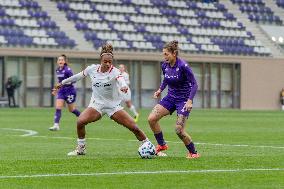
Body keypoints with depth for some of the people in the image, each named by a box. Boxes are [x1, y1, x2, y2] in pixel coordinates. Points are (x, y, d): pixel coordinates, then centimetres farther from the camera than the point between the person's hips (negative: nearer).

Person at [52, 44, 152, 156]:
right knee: (80, 121, -23)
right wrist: (63, 83, 21)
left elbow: (120, 79, -38)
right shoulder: (92, 69, -5)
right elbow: (79, 76, 12)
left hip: (114, 106, -2)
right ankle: (81, 149, -3)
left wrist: (124, 86, -62)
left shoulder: (114, 71, -16)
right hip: (96, 104, 2)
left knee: (134, 127, -10)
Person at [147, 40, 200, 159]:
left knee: (179, 130, -13)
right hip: (170, 98, 6)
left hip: (183, 100, -6)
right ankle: (161, 145, 9)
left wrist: (190, 100, -27)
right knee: (151, 118, -10)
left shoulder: (183, 66, -21)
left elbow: (194, 84, -17)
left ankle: (193, 153, 10)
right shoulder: (164, 66, -1)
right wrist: (160, 89, 3)